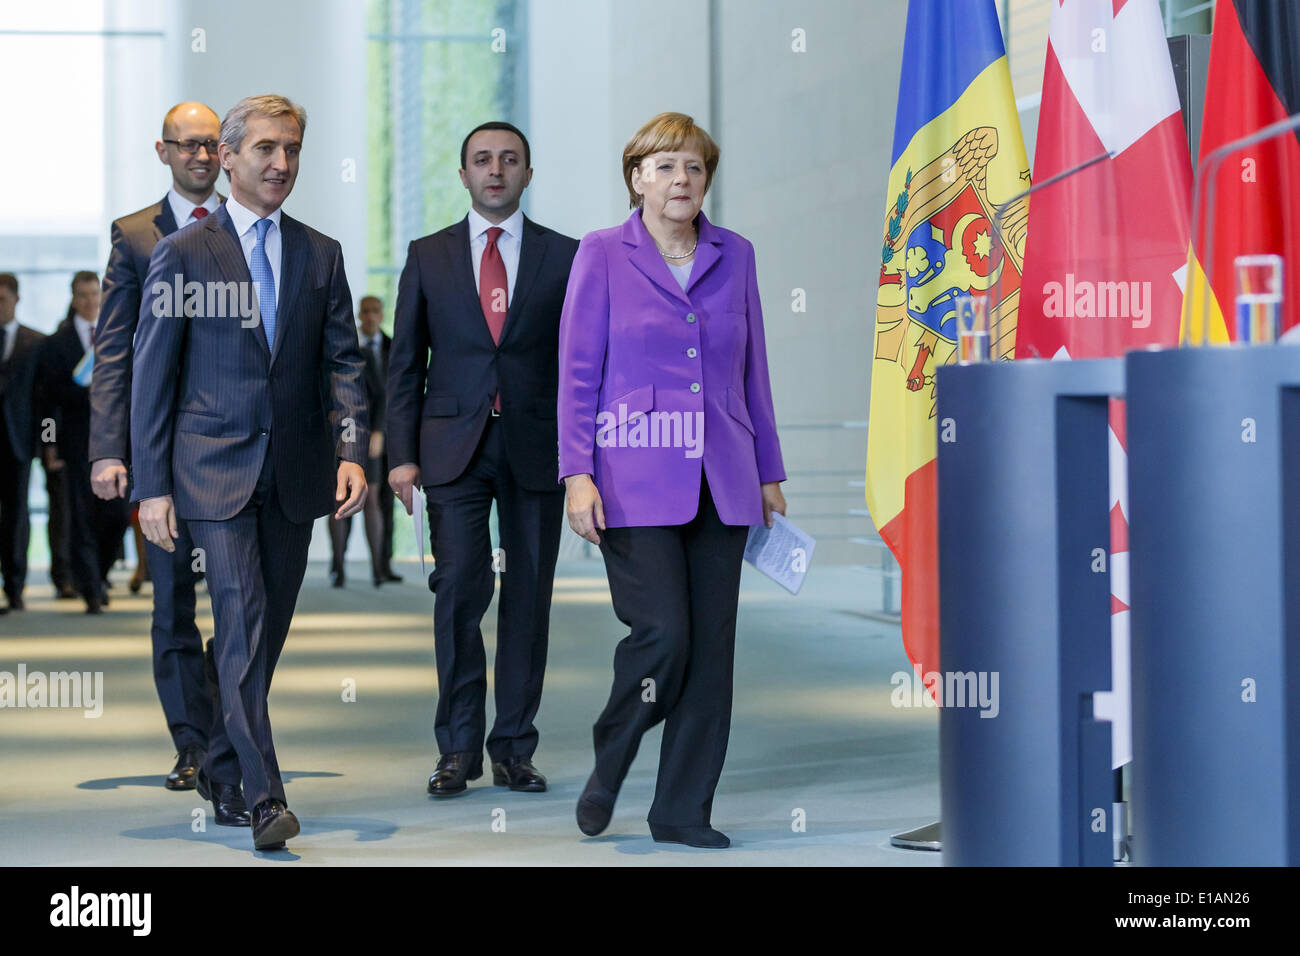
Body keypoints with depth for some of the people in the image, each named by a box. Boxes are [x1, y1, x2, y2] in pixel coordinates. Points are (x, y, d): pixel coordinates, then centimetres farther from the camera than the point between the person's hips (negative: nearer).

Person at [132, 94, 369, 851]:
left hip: (296, 474, 4)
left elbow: (343, 361, 8)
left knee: (267, 631, 10)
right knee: (243, 629, -12)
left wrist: (352, 452, -8)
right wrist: (152, 485, -5)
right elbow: (152, 376, 0)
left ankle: (223, 769, 27)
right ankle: (265, 798, -13)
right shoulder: (183, 254, 0)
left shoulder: (322, 255, 10)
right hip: (216, 471, -4)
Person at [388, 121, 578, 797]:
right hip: (454, 447, 0)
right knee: (459, 591, -7)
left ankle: (513, 749, 11)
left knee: (528, 597, 3)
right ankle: (459, 748, 2)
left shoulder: (564, 257, 6)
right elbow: (405, 363, 8)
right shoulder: (429, 257, 8)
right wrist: (402, 454, 0)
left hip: (536, 449, 0)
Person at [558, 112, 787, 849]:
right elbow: (577, 373, 0)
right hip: (635, 478, -4)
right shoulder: (603, 254, 2)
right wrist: (577, 472, -9)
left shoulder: (734, 255, 11)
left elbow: (753, 370, 14)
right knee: (662, 633, -14)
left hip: (720, 483, 4)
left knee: (712, 648, 3)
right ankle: (608, 767, 13)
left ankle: (684, 810, 13)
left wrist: (769, 472, 12)